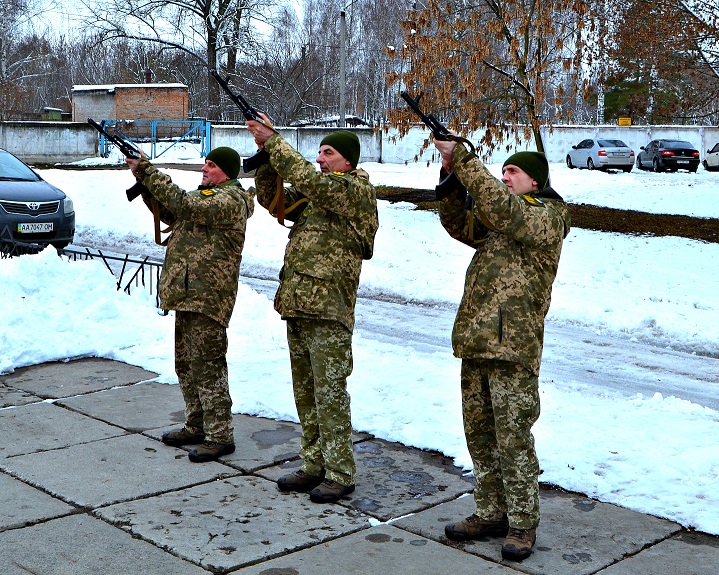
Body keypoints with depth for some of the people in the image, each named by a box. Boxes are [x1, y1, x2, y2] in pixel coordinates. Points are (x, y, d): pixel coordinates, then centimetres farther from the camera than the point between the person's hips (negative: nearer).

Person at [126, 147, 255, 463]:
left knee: (207, 365, -7)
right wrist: (143, 177, 4)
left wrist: (148, 171, -19)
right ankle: (196, 427, 27)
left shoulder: (231, 200, -13)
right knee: (186, 364, 16)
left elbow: (184, 205, -24)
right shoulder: (205, 194, 19)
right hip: (188, 294, 10)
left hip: (208, 297, -10)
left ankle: (220, 436, 0)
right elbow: (167, 211, 17)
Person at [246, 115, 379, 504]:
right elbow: (273, 199, 14)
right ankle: (314, 466, 23)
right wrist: (265, 153, 2)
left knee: (329, 394, -4)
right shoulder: (315, 195, 18)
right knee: (305, 393, 13)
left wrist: (273, 141, -13)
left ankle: (340, 474, 5)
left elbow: (307, 179, -19)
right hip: (297, 307, 9)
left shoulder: (355, 190, -6)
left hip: (328, 311, -9)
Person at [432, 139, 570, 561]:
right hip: (476, 342, 9)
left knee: (513, 439, -3)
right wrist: (452, 176, 0)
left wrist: (462, 157, -19)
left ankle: (523, 523, 9)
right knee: (479, 433, 13)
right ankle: (491, 513, 24)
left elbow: (497, 207, -20)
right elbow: (459, 225, 14)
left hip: (513, 346, -8)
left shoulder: (547, 217, -6)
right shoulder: (501, 221, 21)